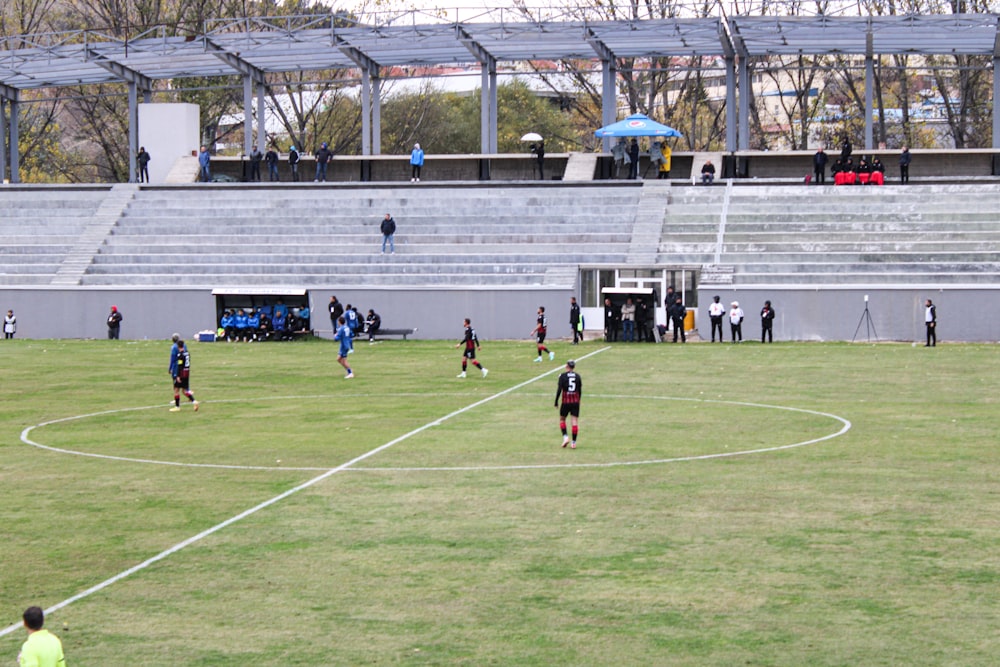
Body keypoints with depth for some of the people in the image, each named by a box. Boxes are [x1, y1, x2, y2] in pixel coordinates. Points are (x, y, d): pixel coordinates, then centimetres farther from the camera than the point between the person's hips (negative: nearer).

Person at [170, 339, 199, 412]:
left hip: (181, 374, -8)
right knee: (184, 390, 15)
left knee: (176, 390, 4)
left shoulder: (180, 355, -16)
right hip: (187, 374, 8)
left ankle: (177, 406, 7)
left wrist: (178, 376, -20)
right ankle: (194, 401, -1)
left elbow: (180, 366, -20)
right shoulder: (187, 353, 9)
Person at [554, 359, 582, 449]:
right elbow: (580, 391, 7)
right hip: (575, 402, 2)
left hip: (566, 402, -2)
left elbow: (559, 390, -10)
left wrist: (556, 402, -3)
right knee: (574, 421, 1)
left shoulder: (563, 376, -5)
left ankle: (565, 436, -3)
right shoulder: (578, 376, 4)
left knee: (562, 419, 15)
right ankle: (573, 442, -2)